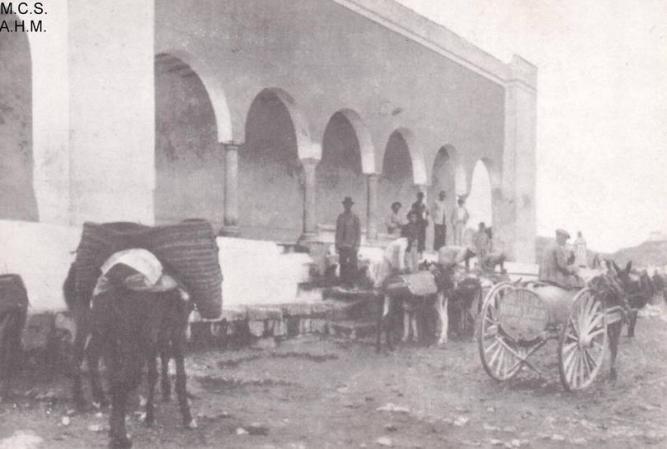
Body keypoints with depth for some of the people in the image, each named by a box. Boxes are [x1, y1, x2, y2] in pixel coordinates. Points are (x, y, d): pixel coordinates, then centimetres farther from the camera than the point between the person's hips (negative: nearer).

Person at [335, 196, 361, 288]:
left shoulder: (355, 217, 1)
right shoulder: (340, 217, 10)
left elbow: (358, 232, 1)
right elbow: (337, 231, 12)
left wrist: (357, 245, -6)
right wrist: (337, 245, 7)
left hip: (351, 245, -3)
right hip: (342, 245, 3)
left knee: (352, 264, -6)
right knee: (342, 264, 1)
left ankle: (351, 282, 0)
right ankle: (343, 282, 7)